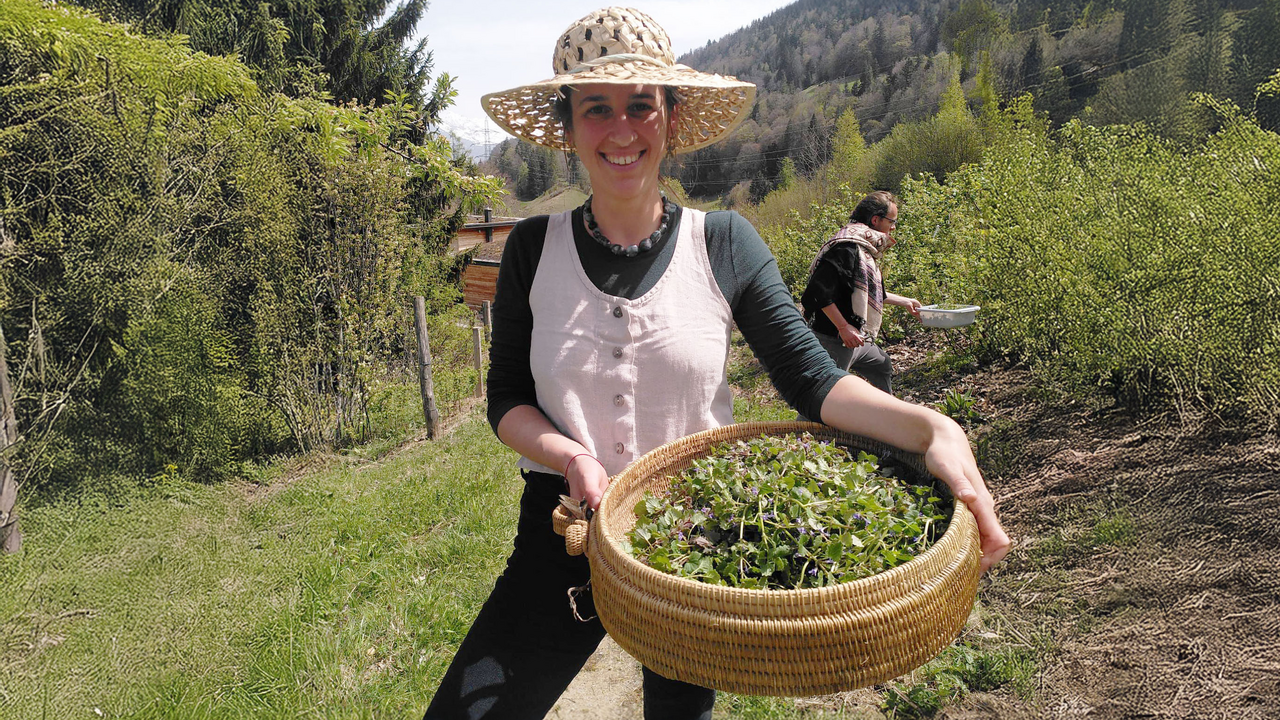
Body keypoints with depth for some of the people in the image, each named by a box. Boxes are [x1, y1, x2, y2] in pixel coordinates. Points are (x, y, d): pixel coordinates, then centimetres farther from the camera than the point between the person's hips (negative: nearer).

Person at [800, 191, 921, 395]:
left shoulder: (866, 249, 15)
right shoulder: (846, 248, -19)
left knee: (882, 365, 30)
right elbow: (819, 290, -27)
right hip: (834, 340, -11)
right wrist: (844, 327, -27)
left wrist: (903, 301, 35)